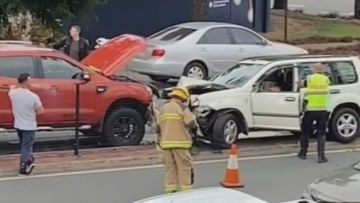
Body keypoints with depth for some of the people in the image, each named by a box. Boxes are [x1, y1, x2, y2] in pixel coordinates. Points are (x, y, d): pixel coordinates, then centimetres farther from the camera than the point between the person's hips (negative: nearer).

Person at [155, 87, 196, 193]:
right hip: (180, 142, -6)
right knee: (184, 167, -2)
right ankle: (185, 191, -4)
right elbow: (191, 124, -10)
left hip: (166, 142, 6)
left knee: (170, 167, 11)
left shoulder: (163, 109, 14)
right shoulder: (182, 107, -5)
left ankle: (170, 190, 8)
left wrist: (159, 142, 21)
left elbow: (158, 128, 15)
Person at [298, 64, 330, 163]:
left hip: (310, 109, 0)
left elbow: (302, 84, 7)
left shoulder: (309, 79, -2)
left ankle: (303, 153, 24)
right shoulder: (326, 79, 2)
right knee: (321, 133, 6)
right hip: (322, 110, 1)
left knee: (305, 131, 15)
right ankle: (321, 156, -2)